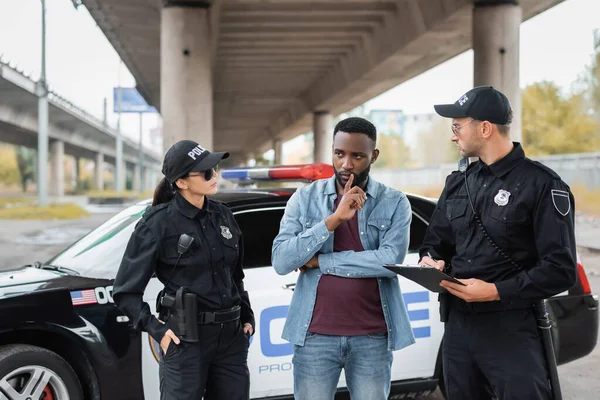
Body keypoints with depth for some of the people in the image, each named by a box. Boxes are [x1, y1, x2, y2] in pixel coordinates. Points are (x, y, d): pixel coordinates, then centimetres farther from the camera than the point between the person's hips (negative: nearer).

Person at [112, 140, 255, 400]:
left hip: (231, 336, 5)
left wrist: (247, 317, 13)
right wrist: (156, 330, -12)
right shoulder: (159, 223, -10)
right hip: (186, 339, -5)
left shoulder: (222, 215, 7)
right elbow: (125, 291, -7)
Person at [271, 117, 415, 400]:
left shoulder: (394, 203, 1)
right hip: (315, 335, 1)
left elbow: (391, 260, -15)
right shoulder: (305, 198, 3)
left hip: (372, 337, 0)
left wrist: (319, 261, -11)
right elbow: (281, 261, -8)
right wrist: (334, 219, -17)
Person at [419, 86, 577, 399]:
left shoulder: (542, 184, -10)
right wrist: (431, 261, -5)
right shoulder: (458, 184, 12)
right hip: (458, 324, 7)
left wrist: (496, 292, -21)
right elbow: (436, 242, 19)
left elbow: (561, 270, -15)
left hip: (511, 329, -6)